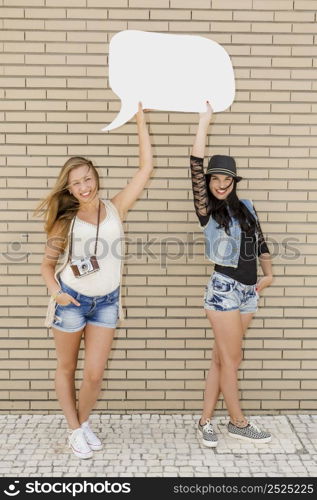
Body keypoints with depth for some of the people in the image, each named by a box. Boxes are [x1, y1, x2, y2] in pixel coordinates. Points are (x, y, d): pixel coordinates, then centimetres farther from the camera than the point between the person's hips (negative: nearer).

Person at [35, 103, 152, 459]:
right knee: (66, 369, 11)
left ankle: (84, 421, 30)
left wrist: (140, 119, -5)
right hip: (71, 300, 0)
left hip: (106, 302, 1)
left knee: (94, 374, 2)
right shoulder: (66, 221, -5)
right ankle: (74, 430, 31)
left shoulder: (114, 209, -4)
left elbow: (145, 168, -7)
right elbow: (47, 263, 1)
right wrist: (54, 290, -19)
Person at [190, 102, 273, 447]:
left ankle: (205, 421, 21)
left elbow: (260, 241, 18)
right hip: (223, 289, -5)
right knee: (231, 360, 4)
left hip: (248, 290, 5)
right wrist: (204, 122, -14)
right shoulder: (207, 210, -6)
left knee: (221, 359, 10)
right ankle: (238, 423, 21)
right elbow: (195, 167, -16)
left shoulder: (246, 207, 8)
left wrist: (268, 275, 12)